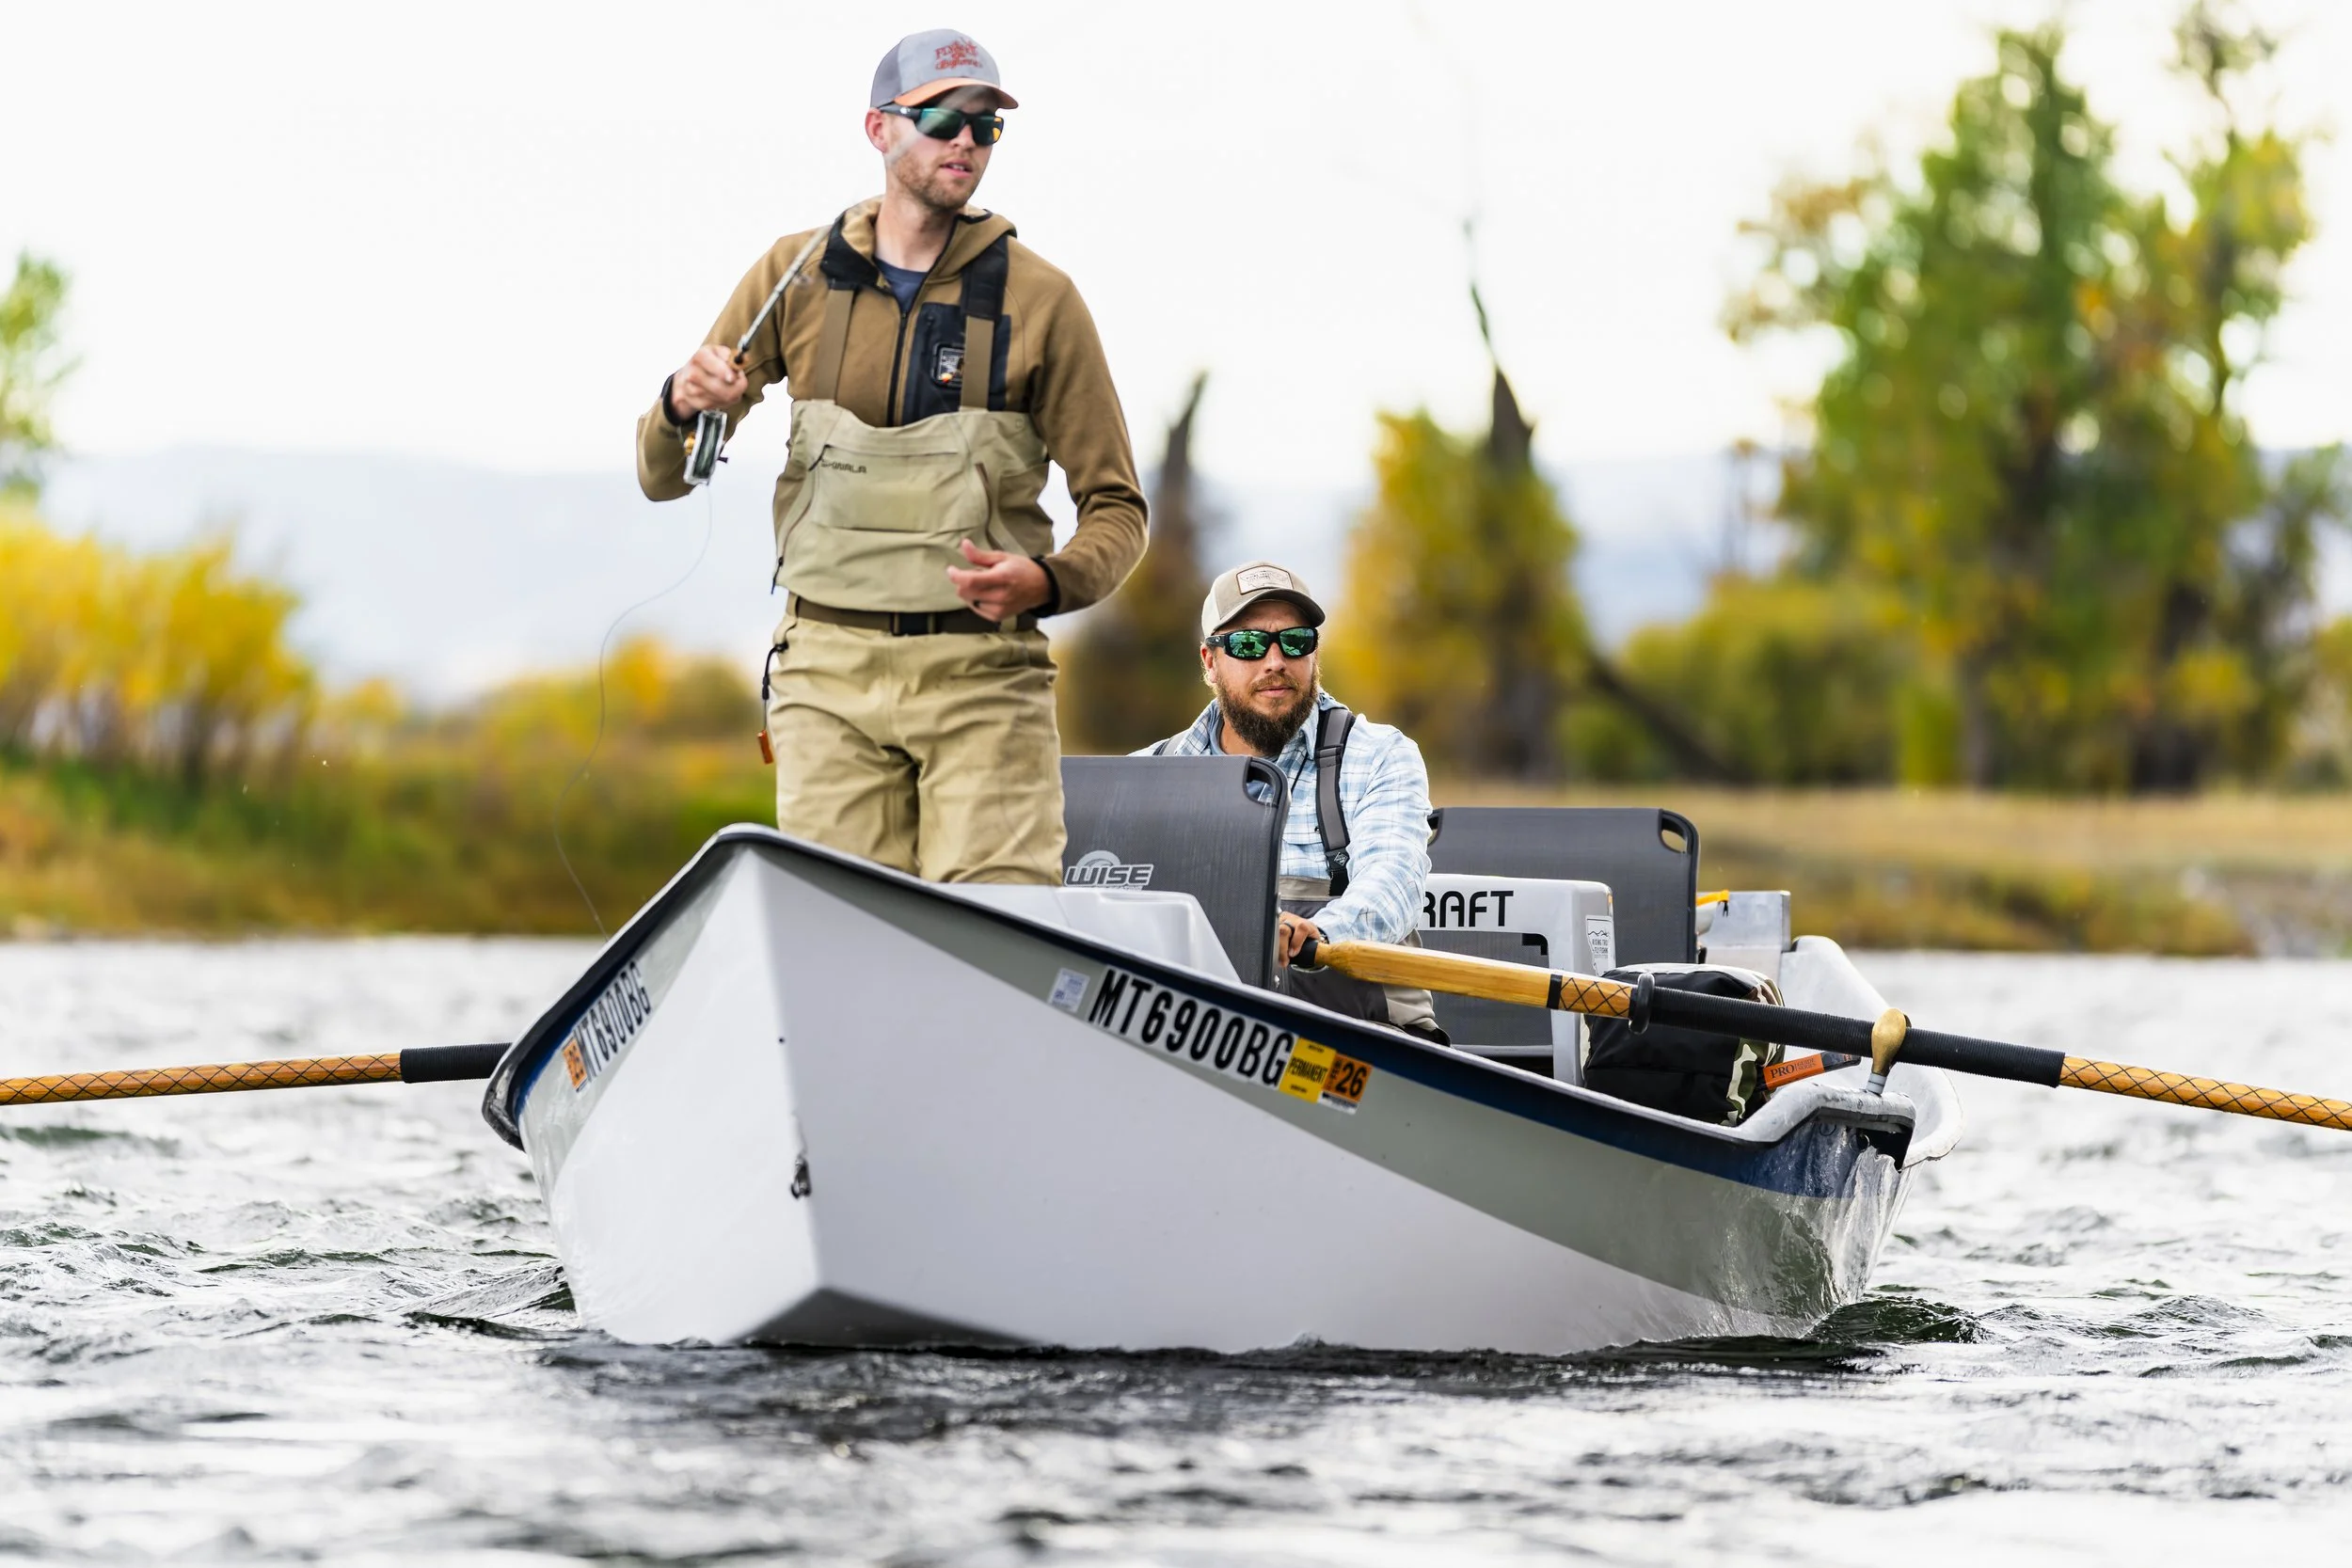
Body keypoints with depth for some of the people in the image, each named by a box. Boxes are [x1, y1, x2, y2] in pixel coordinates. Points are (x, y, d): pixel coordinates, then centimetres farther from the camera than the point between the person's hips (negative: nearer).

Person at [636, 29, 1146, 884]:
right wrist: (682, 405, -14)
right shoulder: (797, 276, 7)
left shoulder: (1038, 298, 3)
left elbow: (1115, 507, 5)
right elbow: (661, 478, 9)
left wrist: (1047, 582, -16)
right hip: (829, 674, 1)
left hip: (983, 678, -1)